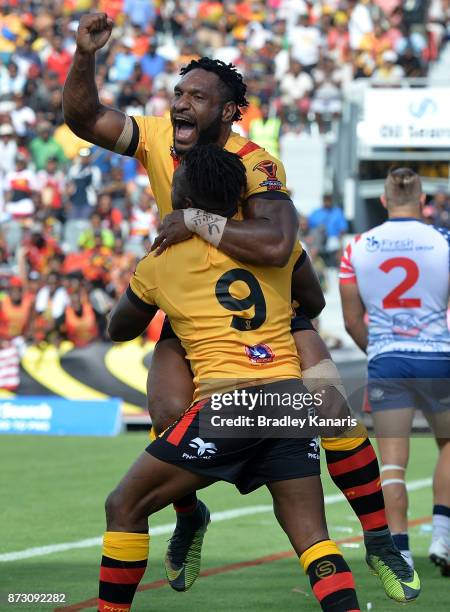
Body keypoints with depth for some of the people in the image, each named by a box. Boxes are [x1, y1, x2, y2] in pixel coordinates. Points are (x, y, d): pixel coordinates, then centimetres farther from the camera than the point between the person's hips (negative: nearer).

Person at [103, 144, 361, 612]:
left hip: (226, 402, -4)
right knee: (311, 538, 4)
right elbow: (315, 302, 31)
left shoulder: (160, 263, 8)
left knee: (125, 507, 9)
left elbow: (118, 330, 27)